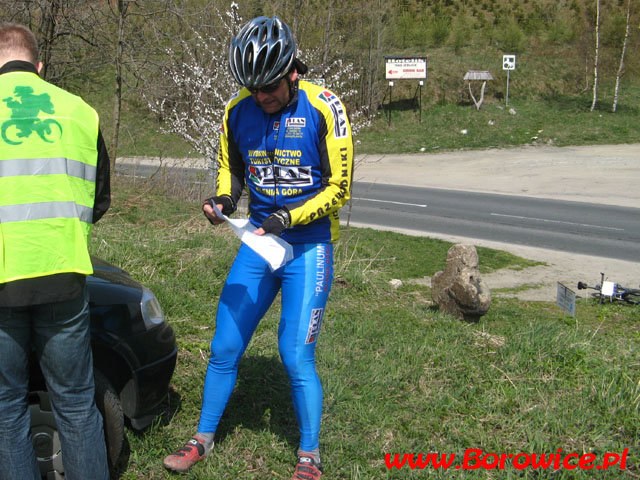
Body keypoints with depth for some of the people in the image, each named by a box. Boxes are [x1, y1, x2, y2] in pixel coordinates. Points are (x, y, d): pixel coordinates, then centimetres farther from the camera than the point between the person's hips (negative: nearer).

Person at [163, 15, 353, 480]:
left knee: (297, 358, -6)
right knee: (224, 349, 8)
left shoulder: (323, 108, -13)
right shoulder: (239, 110, 0)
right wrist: (224, 199, -6)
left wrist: (289, 218, -22)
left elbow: (339, 186, -10)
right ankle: (204, 440, 27)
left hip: (309, 246, -4)